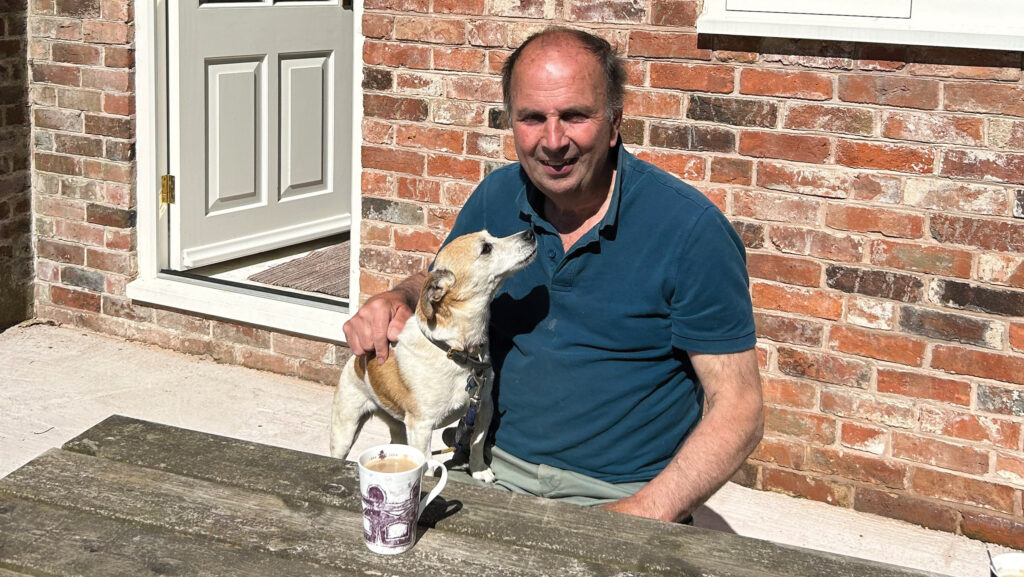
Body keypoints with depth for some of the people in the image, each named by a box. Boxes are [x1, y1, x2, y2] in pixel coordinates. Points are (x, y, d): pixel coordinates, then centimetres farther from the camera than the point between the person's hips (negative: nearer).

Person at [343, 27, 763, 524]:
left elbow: (738, 409, -11)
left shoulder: (691, 230, -12)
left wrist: (645, 516, -23)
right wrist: (397, 301, -3)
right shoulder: (496, 198, 3)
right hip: (498, 470, 4)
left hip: (622, 495, -3)